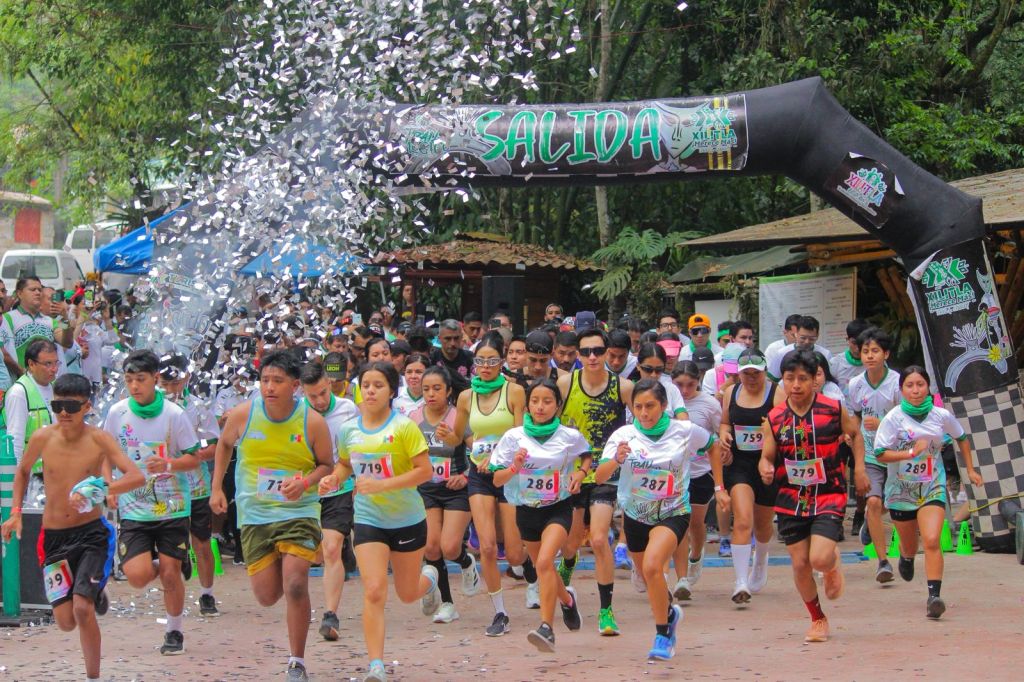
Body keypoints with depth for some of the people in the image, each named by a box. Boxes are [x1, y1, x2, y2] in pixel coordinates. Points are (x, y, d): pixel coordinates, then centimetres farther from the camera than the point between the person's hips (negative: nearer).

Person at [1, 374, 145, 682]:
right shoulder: (42, 438, -5)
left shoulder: (99, 439, -12)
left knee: (82, 609, -17)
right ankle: (95, 594, 38)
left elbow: (137, 477, -23)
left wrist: (99, 491, -37)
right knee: (65, 622, 2)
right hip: (53, 537, 3)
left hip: (91, 532, -3)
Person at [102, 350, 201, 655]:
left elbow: (194, 458, -3)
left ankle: (175, 631, 23)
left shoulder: (174, 414, -9)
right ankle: (166, 562, 25)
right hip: (133, 508, 2)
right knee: (138, 576, -11)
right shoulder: (117, 413, -2)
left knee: (170, 575, -1)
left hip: (172, 507, -2)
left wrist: (168, 464, -22)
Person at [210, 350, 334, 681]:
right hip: (254, 514, 2)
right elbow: (224, 445, 15)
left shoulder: (313, 422, -10)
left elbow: (327, 465, 3)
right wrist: (216, 489, 10)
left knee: (295, 584, -19)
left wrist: (304, 483, -17)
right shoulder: (243, 414, -5)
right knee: (267, 596, 3)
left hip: (299, 512, -2)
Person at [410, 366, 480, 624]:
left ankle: (467, 563, 26)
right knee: (431, 547, -6)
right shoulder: (414, 418, 0)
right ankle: (446, 603, 9)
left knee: (450, 548, -12)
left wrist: (466, 476, -28)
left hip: (455, 489, -3)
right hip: (426, 489, 3)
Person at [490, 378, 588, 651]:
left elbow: (587, 454, 16)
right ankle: (567, 599, 51)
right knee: (542, 567, 17)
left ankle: (546, 628, -27)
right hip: (527, 510, 3)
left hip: (558, 508, -3)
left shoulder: (569, 436, -7)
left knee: (544, 561, -25)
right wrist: (515, 467, -25)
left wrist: (581, 472, -4)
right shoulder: (513, 437, -8)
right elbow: (497, 480, -6)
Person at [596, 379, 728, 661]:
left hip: (673, 514, -3)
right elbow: (599, 477, -21)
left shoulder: (685, 431, -11)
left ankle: (663, 636, -17)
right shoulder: (623, 436, -12)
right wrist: (617, 460, -41)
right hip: (635, 515, 3)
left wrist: (719, 487, 10)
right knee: (649, 579, 20)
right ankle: (670, 613, 54)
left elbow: (713, 446, 11)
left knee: (652, 566, -29)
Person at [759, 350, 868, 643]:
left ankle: (834, 564, 22)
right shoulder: (774, 419, -3)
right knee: (800, 564, 3)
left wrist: (859, 468, 4)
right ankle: (818, 620, 25)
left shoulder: (834, 410, -7)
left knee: (820, 559, -18)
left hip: (829, 496, -2)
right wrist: (765, 469, -17)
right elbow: (767, 456, 6)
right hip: (792, 498, 3)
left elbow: (855, 433, 12)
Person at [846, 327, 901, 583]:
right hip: (870, 454, 1)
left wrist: (881, 424, -26)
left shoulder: (897, 383, -14)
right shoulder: (855, 385, -3)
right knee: (874, 501, -15)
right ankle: (883, 561, -11)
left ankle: (869, 519, 48)